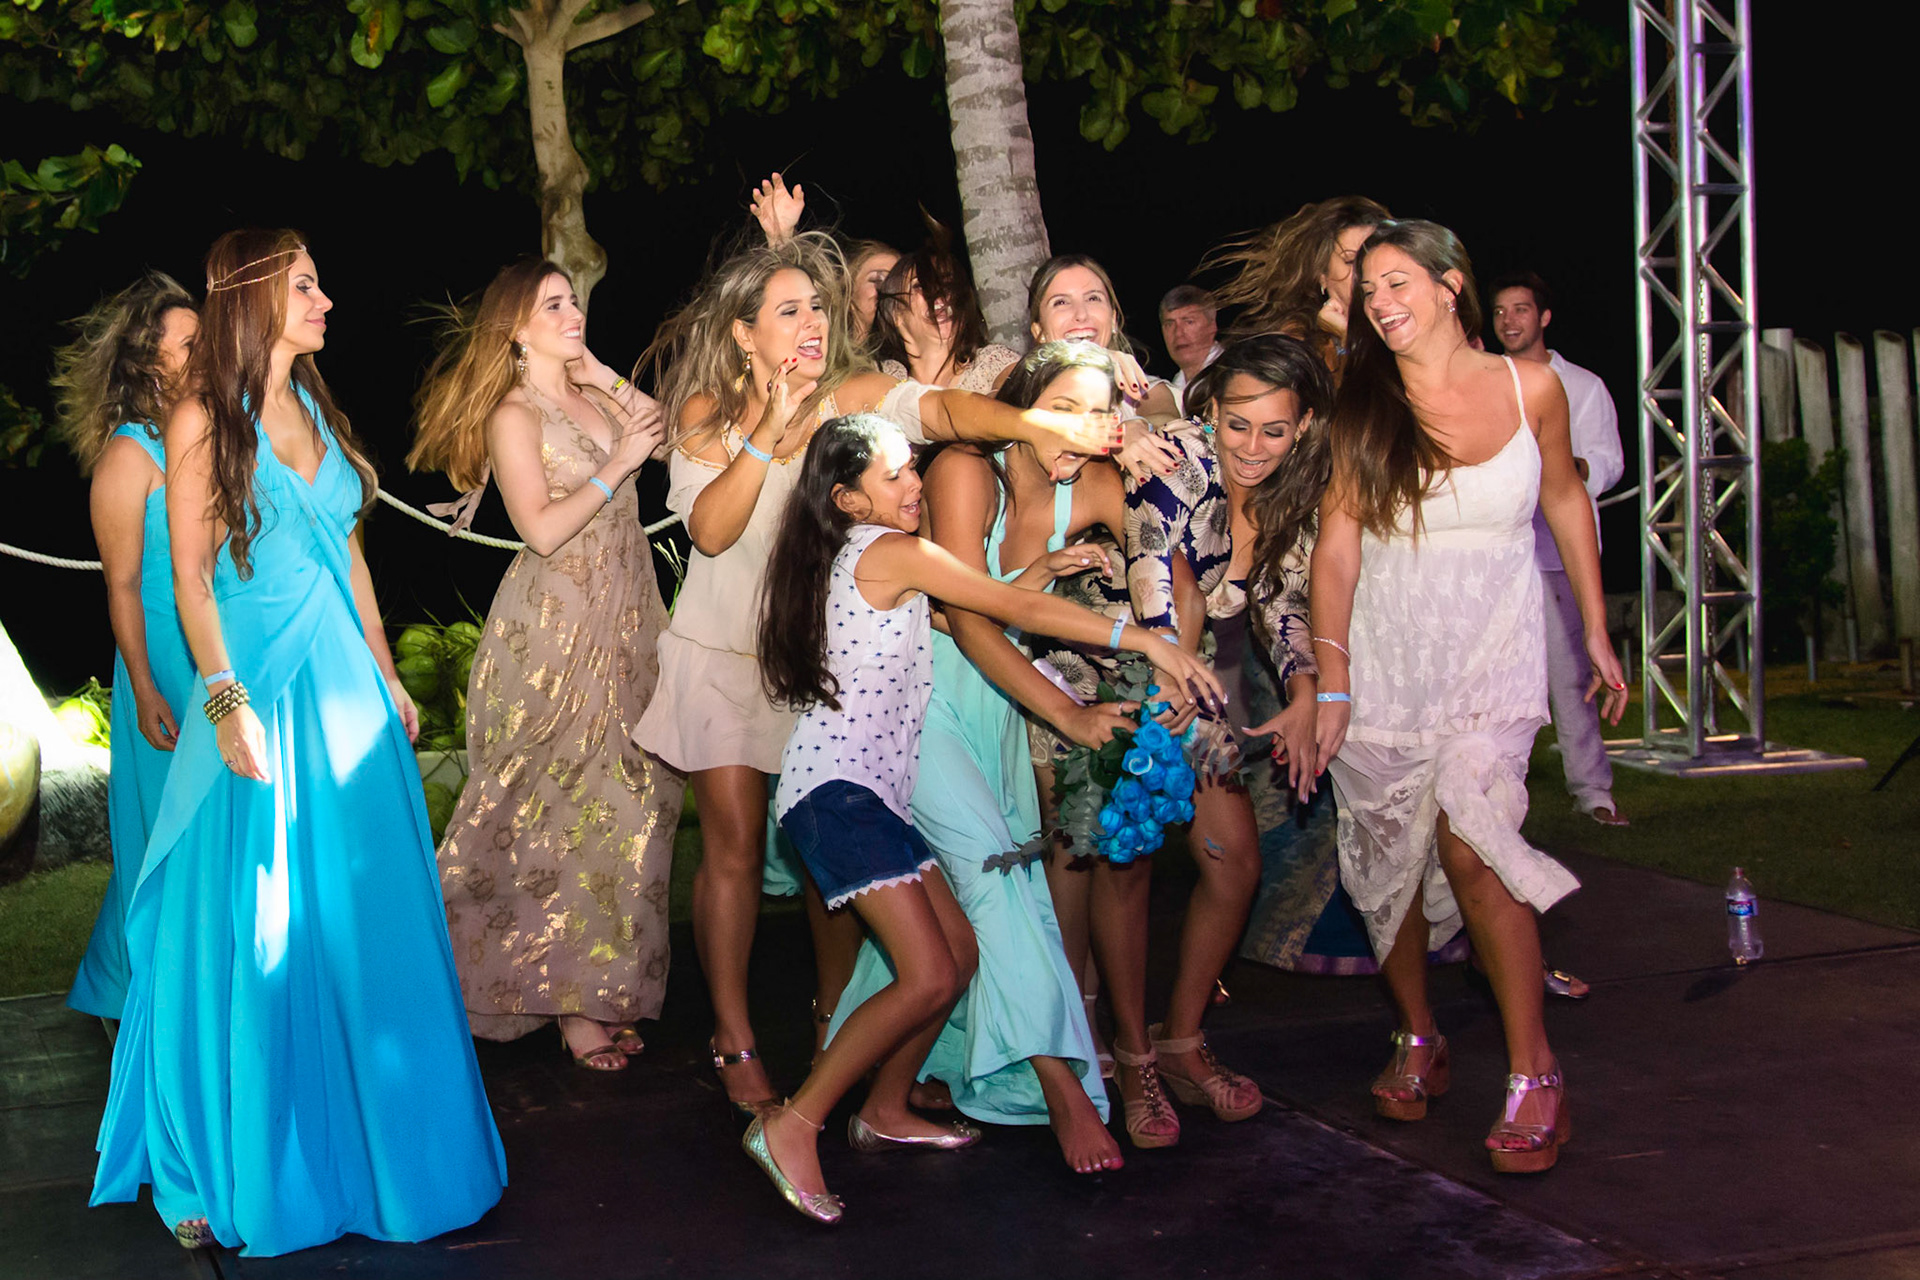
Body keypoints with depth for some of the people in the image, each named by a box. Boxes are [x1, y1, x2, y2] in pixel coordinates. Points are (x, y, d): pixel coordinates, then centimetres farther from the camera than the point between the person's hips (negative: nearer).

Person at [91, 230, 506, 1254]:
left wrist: (385, 674, 15)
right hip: (260, 688, -6)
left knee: (365, 916, 9)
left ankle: (368, 1139, 23)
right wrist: (226, 701, -17)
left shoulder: (313, 406, 14)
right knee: (259, 930, 0)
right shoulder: (202, 418, -5)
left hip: (347, 687, 6)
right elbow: (191, 576, -9)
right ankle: (243, 1165, 13)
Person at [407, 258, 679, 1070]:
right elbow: (542, 528, -16)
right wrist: (616, 466, -14)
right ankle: (570, 1001, 6)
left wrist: (602, 376, 4)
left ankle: (599, 989, 14)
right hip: (556, 631, -7)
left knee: (628, 804, 6)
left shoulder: (593, 396, 12)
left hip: (623, 623, 7)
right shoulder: (513, 416, -8)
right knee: (563, 808, -2)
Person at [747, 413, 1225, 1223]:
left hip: (871, 789, 10)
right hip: (838, 788, -10)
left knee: (958, 951, 10)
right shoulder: (891, 552, -11)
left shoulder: (848, 556, 16)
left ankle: (884, 1111, 21)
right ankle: (792, 1127, -11)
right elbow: (1017, 609, -11)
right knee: (928, 977, -15)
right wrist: (1146, 641, -10)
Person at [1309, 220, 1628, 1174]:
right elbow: (1336, 544, -6)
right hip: (1382, 655, 2)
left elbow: (1564, 499, 11)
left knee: (1469, 842, -18)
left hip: (1493, 649, -2)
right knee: (1389, 858, 4)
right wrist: (1329, 682, -11)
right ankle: (1418, 1041, 26)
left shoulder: (1529, 387, -3)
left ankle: (1533, 1072, -9)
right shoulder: (1365, 407, -2)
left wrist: (1597, 633, 13)